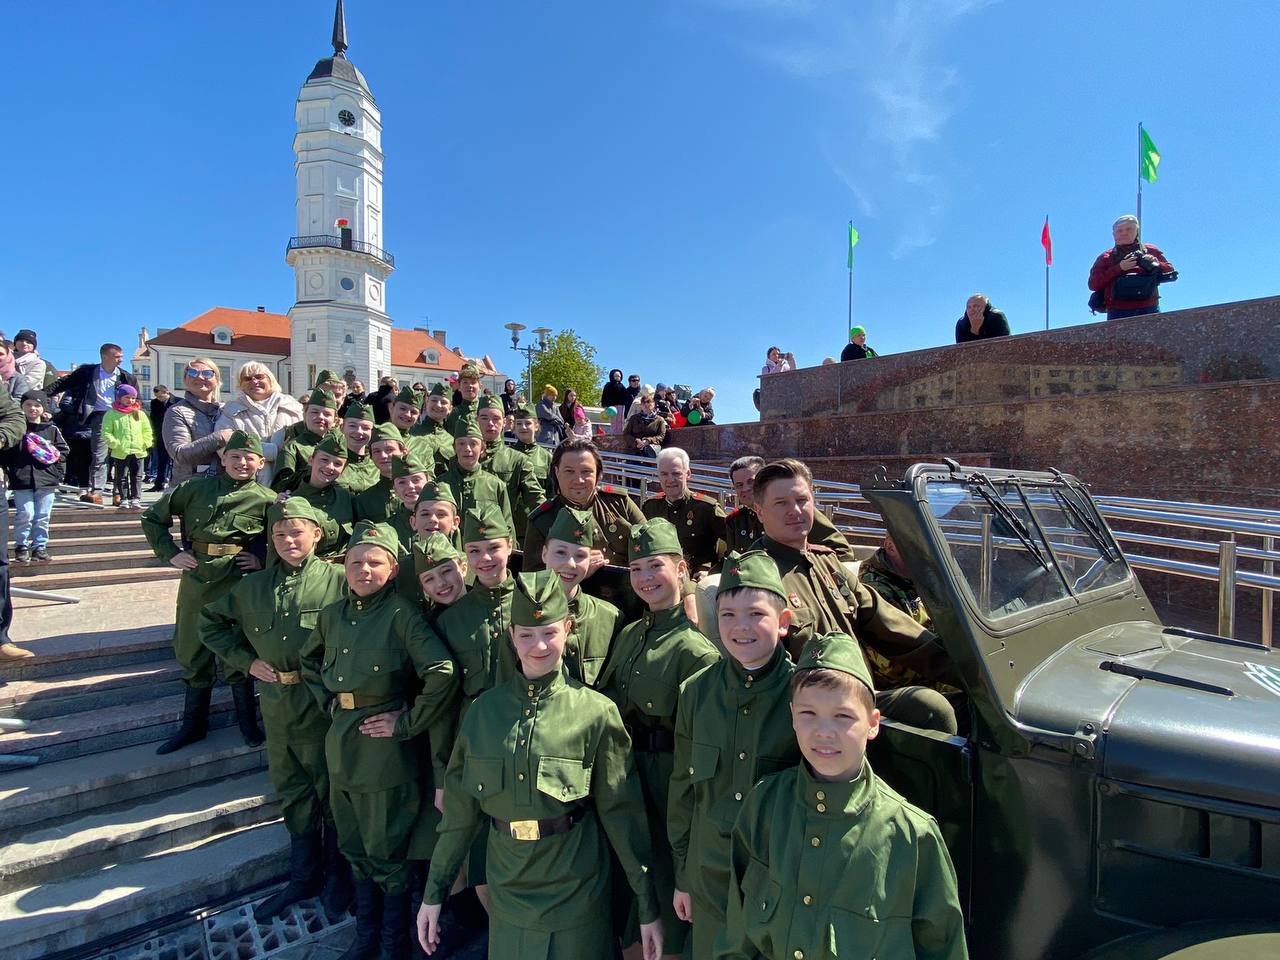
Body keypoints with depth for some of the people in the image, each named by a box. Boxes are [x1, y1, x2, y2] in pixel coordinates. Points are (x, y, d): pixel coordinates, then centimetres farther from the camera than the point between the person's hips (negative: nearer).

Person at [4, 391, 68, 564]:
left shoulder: (52, 430, 6)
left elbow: (64, 450, 11)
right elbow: (5, 452, 4)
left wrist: (58, 471, 1)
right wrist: (10, 470, -3)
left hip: (47, 480, 2)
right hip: (21, 480, -2)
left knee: (43, 517, 6)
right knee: (25, 515, -3)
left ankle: (40, 547, 15)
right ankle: (21, 546, 11)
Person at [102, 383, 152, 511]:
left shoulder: (140, 414, 9)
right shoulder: (112, 414, 0)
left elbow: (147, 431, 14)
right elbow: (106, 432, -2)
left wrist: (146, 443, 1)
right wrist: (114, 443, -15)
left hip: (138, 451, 2)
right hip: (120, 452, -2)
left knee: (136, 477, 6)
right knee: (122, 477, 5)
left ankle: (136, 499, 11)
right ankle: (123, 500, 11)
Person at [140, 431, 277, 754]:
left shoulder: (266, 499, -1)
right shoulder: (195, 488, 5)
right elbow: (152, 518, 14)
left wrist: (264, 560, -8)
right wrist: (171, 554, 4)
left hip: (238, 581, -3)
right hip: (196, 578, 3)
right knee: (193, 652, 12)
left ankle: (247, 722, 21)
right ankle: (193, 725, 27)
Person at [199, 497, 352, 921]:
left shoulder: (337, 580, -11)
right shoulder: (253, 587, 6)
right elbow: (210, 623, 18)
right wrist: (246, 661, 7)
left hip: (322, 702, -5)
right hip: (275, 702, 5)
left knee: (331, 789, 8)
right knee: (291, 790, 17)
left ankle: (339, 876, 27)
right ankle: (304, 876, 35)